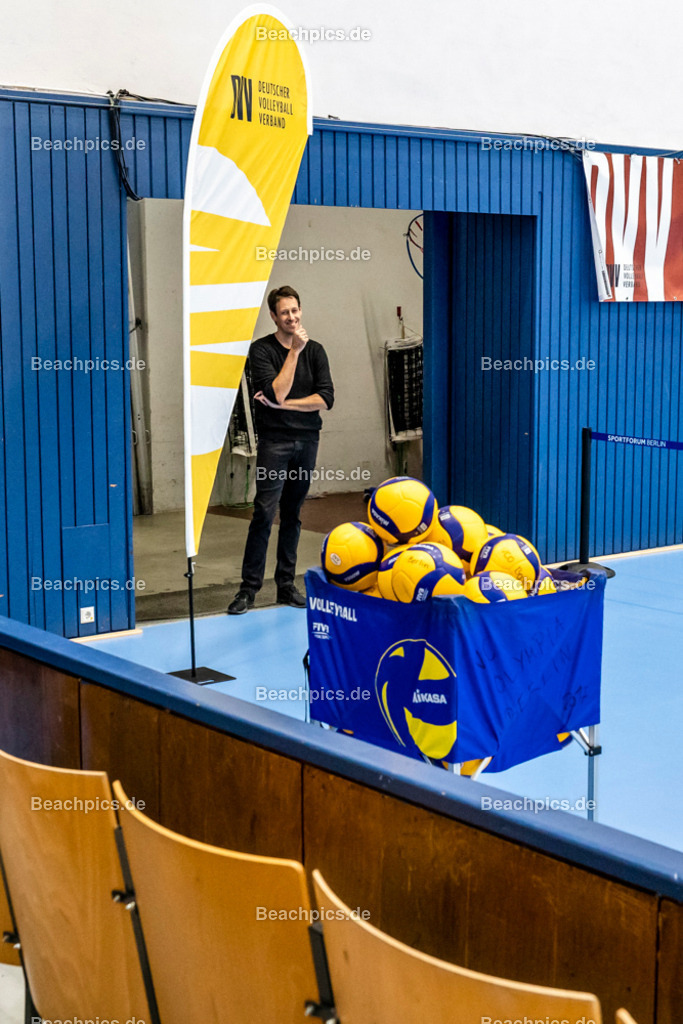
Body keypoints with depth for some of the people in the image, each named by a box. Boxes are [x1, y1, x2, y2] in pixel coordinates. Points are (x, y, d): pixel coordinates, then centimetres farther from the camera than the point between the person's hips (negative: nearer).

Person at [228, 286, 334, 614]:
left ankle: (286, 584, 15)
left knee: (292, 514, 9)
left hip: (307, 439, 4)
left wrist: (282, 404, -10)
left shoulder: (314, 350, 8)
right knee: (264, 513, -10)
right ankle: (249, 587, -6)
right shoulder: (261, 350, -2)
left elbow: (325, 398, -2)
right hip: (274, 439, -4)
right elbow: (276, 392, -16)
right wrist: (294, 351, -14)